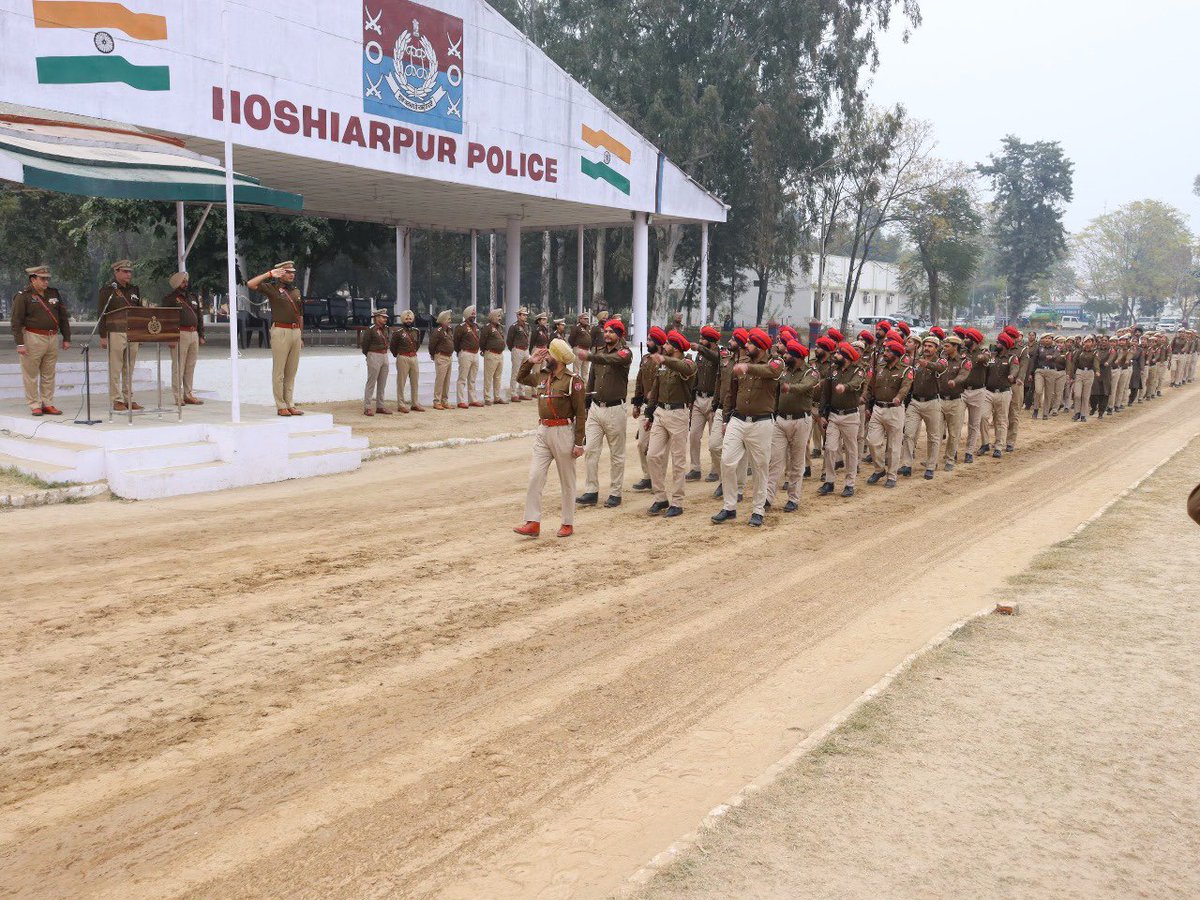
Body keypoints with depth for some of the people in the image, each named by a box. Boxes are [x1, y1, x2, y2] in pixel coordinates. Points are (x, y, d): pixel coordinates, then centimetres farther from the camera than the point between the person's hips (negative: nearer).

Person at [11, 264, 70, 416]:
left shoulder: (53, 294, 12)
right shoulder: (23, 296, -5)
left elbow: (64, 317, 17)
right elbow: (16, 322, -9)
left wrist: (66, 338, 12)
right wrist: (20, 344, -15)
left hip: (53, 339, 5)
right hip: (33, 339, -5)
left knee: (49, 374, 9)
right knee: (31, 375, 0)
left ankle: (47, 404, 15)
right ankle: (34, 405, 6)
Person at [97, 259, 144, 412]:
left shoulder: (134, 290, 16)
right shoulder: (107, 290, -1)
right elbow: (101, 315, -5)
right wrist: (103, 336, -10)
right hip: (115, 334, -5)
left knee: (129, 369, 9)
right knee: (115, 369, -3)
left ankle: (129, 399, 14)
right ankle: (117, 400, 0)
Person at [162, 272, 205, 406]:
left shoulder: (193, 298, 21)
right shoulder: (169, 298, -1)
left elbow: (200, 317, 22)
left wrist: (201, 335, 15)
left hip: (194, 334, 7)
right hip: (180, 334, -7)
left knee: (190, 367, 9)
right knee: (178, 367, -5)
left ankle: (188, 394, 15)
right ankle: (178, 396, -3)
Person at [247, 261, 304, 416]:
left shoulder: (296, 291, 18)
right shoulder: (272, 288, 0)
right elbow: (250, 284, -14)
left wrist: (301, 336, 17)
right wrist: (270, 274, -14)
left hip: (296, 332, 6)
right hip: (280, 331, -6)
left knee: (291, 371, 9)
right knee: (279, 371, -2)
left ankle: (290, 404, 14)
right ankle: (281, 406, 1)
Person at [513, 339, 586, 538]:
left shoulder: (572, 380, -11)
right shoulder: (542, 376, 9)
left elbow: (580, 413, -12)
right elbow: (521, 378, 28)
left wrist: (579, 443, -15)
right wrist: (530, 361, 11)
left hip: (563, 432, -6)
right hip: (542, 431, 6)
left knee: (567, 481, 6)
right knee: (535, 477, -3)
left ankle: (568, 524, 17)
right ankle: (533, 523, -2)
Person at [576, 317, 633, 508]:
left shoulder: (625, 352, -6)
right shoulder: (598, 352, 14)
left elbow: (612, 360, -30)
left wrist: (589, 356, -43)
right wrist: (586, 406, 15)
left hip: (615, 410, -5)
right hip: (595, 407, 6)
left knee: (617, 454, 4)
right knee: (590, 451, 0)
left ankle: (615, 493, 11)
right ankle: (591, 492, 4)